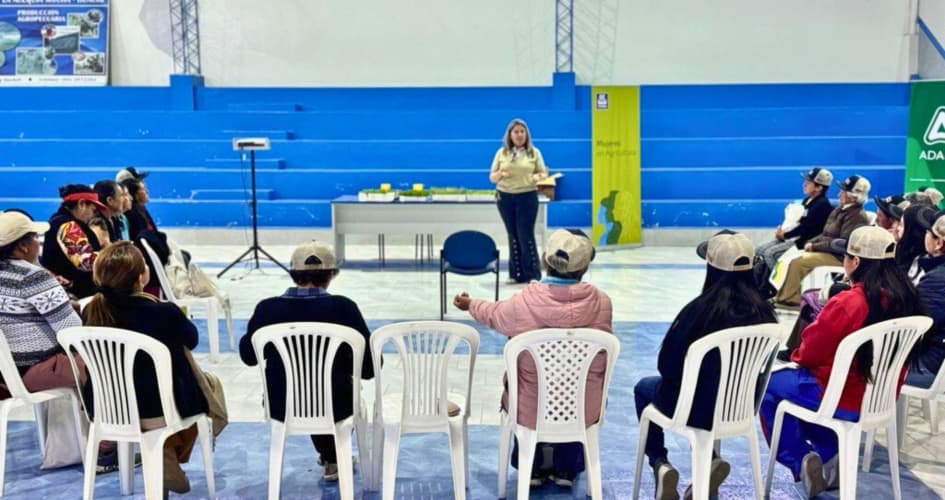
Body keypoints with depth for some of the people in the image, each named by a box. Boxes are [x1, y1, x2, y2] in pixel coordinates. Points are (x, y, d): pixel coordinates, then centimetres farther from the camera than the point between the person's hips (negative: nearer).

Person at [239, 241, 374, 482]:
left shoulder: (267, 308, -11)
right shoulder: (343, 307, -18)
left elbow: (248, 356, 6)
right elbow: (369, 367, -14)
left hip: (281, 407, 2)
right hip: (333, 406, -2)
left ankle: (330, 457, 59)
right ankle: (334, 460, 51)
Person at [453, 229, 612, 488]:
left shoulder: (523, 302, -17)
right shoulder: (602, 302, -14)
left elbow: (494, 314, 7)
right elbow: (601, 358, 2)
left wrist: (470, 304, 29)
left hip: (531, 411, -1)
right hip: (584, 411, 1)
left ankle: (533, 468, 41)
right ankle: (566, 469, 42)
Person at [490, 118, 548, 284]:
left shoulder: (534, 152, 4)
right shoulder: (502, 153, 6)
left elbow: (543, 173, 5)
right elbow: (492, 177, 8)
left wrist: (539, 177, -19)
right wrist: (500, 174, -15)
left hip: (527, 197, -2)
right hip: (505, 197, 2)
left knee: (526, 235, -5)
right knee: (513, 236, 7)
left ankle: (533, 275, 1)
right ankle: (517, 274, 14)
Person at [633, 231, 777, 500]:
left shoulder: (701, 308, -26)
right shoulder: (762, 310, -12)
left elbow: (667, 363, -16)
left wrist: (678, 377, 7)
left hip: (699, 407, -4)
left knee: (644, 387, 26)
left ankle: (660, 463, 11)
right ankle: (710, 461, 17)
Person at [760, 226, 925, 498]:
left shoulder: (847, 302, -26)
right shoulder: (906, 297, -4)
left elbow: (808, 353, -14)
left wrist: (797, 355, 11)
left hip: (842, 399, -7)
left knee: (768, 385, 15)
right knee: (797, 378, 29)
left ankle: (800, 461, 8)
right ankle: (829, 456, 18)